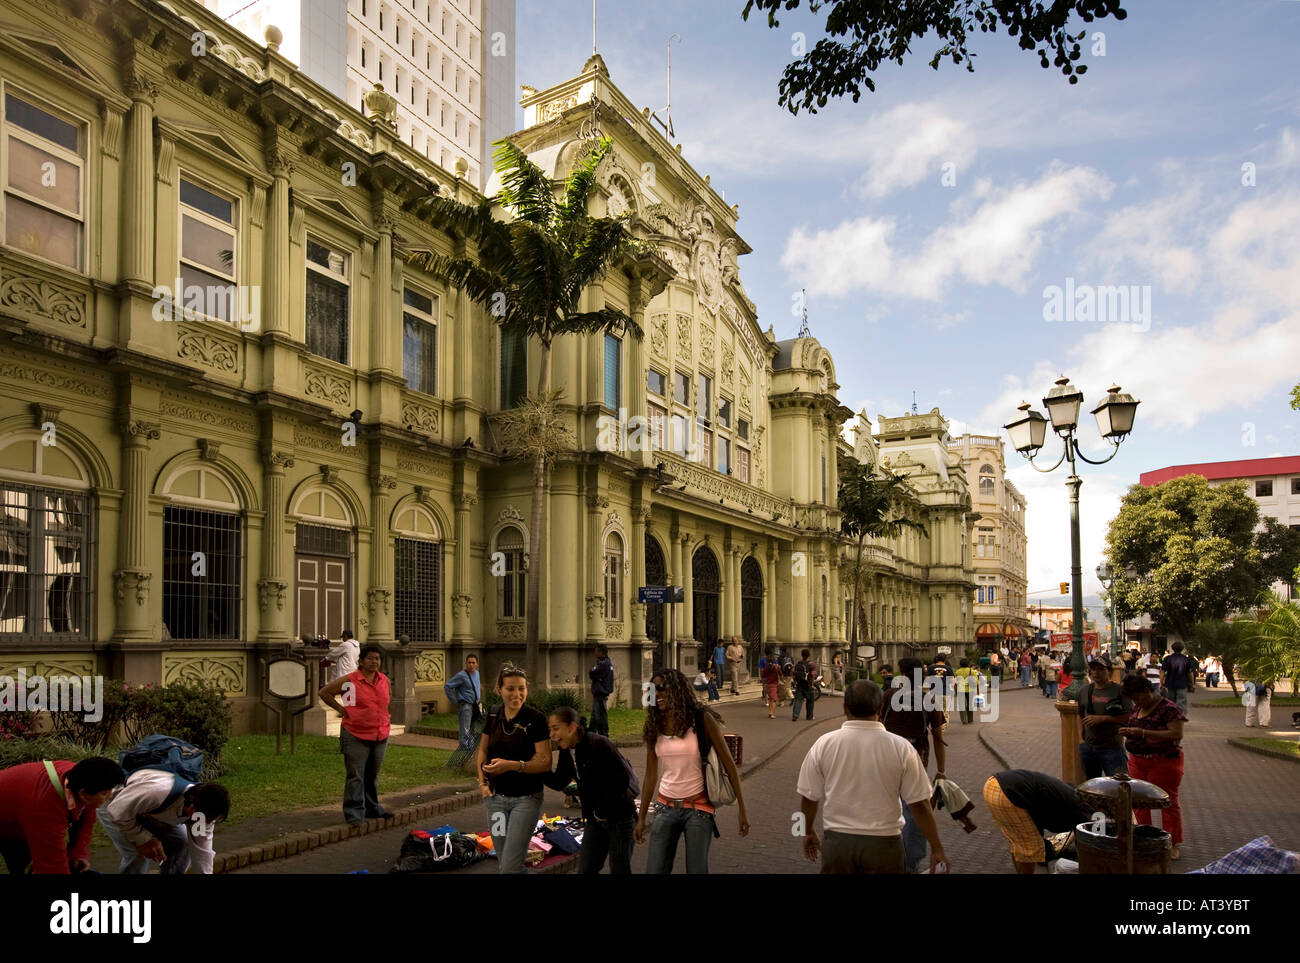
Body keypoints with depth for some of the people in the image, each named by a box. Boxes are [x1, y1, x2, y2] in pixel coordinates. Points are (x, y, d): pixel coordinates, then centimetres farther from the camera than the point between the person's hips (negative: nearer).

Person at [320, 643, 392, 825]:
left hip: (380, 736, 6)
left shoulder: (385, 680, 7)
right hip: (356, 736, -5)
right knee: (356, 776, -5)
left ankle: (372, 809, 29)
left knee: (372, 775, 17)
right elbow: (324, 692, -1)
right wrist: (340, 709, -5)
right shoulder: (349, 680, -10)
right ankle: (354, 814, 1)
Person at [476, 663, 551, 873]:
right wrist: (482, 781, 1)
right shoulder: (493, 716, 0)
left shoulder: (536, 719, -15)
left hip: (526, 799, -5)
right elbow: (483, 749, 13)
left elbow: (545, 762, -17)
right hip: (496, 796, 5)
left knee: (511, 865, -8)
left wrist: (512, 765, -28)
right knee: (502, 861, 17)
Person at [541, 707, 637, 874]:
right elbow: (559, 783, 8)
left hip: (620, 816, -7)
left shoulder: (598, 743, -22)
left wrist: (604, 812, -16)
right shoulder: (566, 750, 2)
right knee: (585, 870, 7)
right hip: (595, 818, 7)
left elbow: (624, 778, -23)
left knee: (619, 870, 4)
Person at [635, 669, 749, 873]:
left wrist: (742, 809, -6)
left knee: (697, 869, 1)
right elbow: (651, 776, 8)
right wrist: (641, 818, 9)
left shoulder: (701, 719, -8)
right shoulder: (654, 727, 2)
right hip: (666, 808, 3)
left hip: (699, 808, -3)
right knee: (655, 870, 1)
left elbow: (728, 763, -5)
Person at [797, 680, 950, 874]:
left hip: (837, 840, 1)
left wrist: (809, 832, 18)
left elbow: (808, 797, 2)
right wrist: (937, 848, 3)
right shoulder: (901, 748, -9)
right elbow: (919, 804, -7)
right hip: (884, 843, -1)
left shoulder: (824, 744, -6)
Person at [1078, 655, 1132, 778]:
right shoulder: (1085, 691, 9)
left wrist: (1102, 719, -17)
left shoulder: (1119, 690, -7)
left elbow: (1128, 717, -14)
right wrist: (1081, 738, 8)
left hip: (1112, 748, -5)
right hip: (1088, 747, 5)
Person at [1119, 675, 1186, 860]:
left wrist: (1143, 733, -24)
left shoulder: (1169, 709, -13)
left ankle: (1174, 845, 10)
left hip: (1164, 762, -7)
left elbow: (1176, 735, -21)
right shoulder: (1137, 708, 11)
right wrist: (1128, 732, 0)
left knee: (1168, 802, 1)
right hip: (1137, 761, 7)